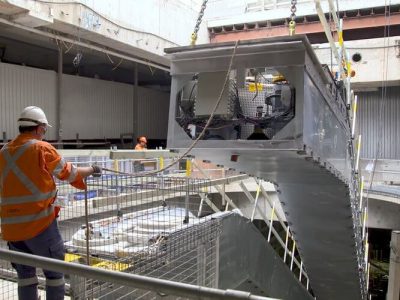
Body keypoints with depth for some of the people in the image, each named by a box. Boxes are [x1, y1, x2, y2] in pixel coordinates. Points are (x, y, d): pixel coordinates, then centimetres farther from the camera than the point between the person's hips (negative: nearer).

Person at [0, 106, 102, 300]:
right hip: (39, 223, -6)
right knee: (54, 272, 8)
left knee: (25, 274, 17)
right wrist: (92, 170, 17)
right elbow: (69, 173, -1)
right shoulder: (41, 148, -9)